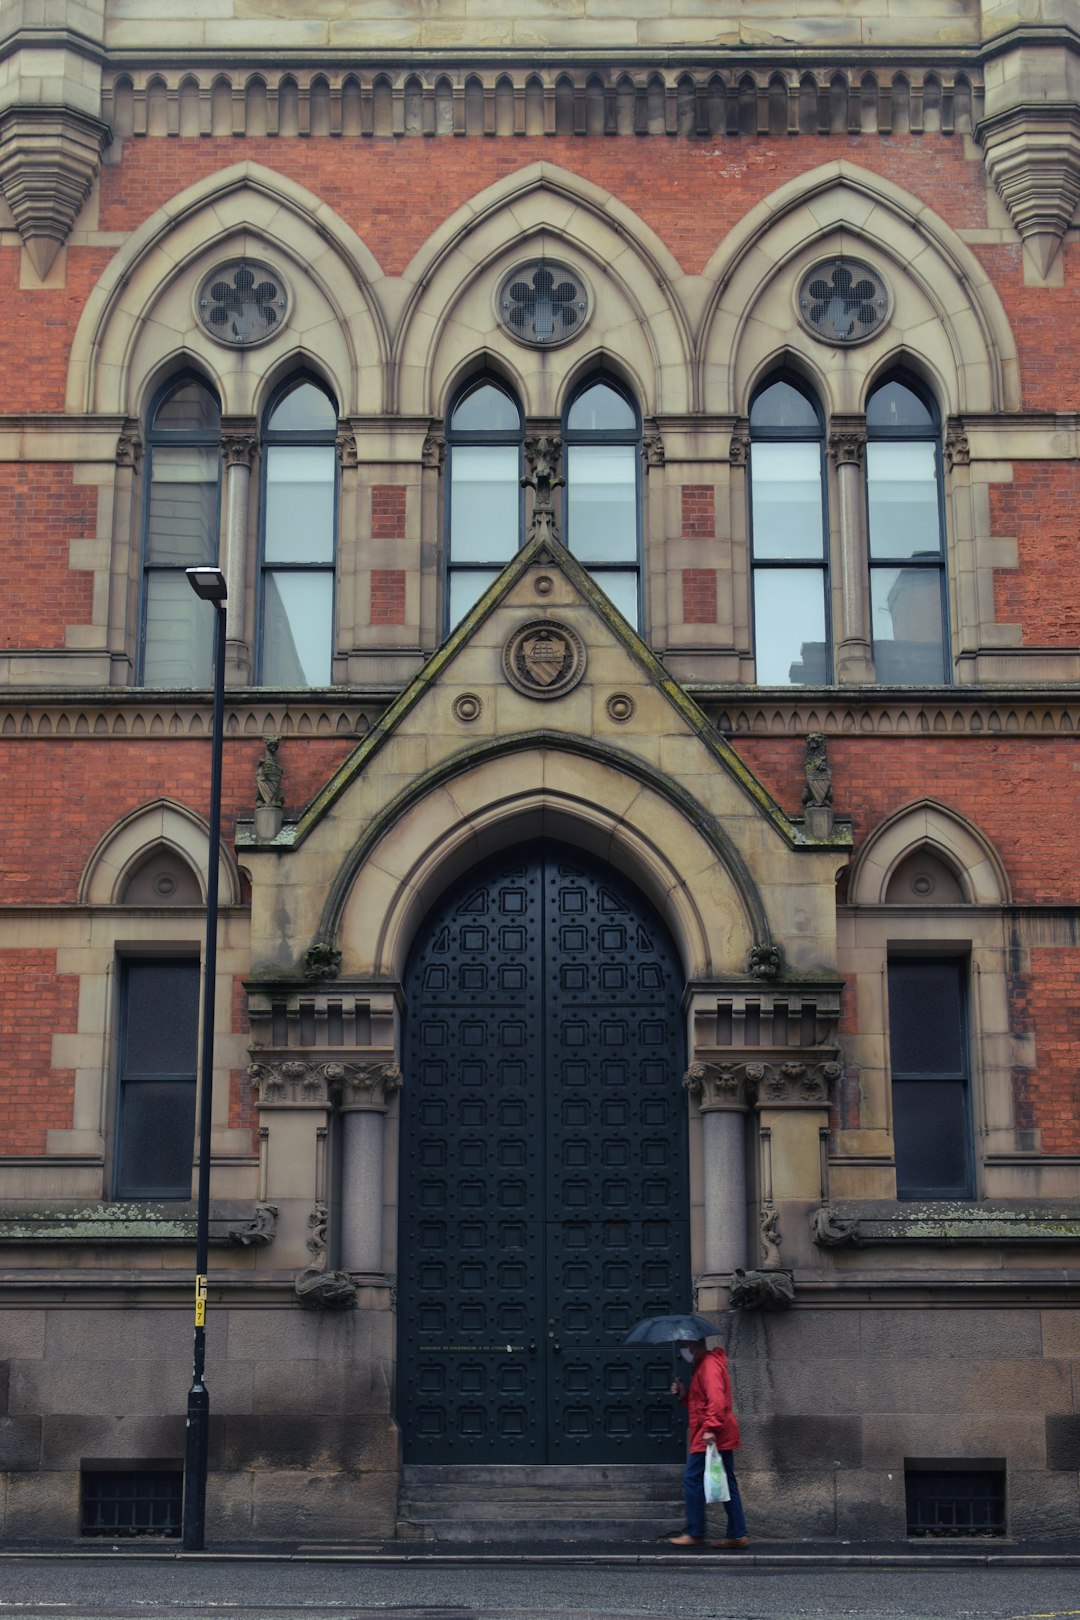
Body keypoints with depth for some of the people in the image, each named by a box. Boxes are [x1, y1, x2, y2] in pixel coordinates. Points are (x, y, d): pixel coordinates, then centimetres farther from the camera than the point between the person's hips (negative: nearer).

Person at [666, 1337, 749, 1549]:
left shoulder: (709, 1365, -12)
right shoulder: (702, 1366, 20)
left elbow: (716, 1399, -24)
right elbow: (699, 1402, 26)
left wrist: (711, 1428, -29)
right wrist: (683, 1393, 9)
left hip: (709, 1438, -10)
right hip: (721, 1436, 10)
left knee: (692, 1480, -4)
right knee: (727, 1484, 8)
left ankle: (694, 1533, 0)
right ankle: (738, 1535, 8)